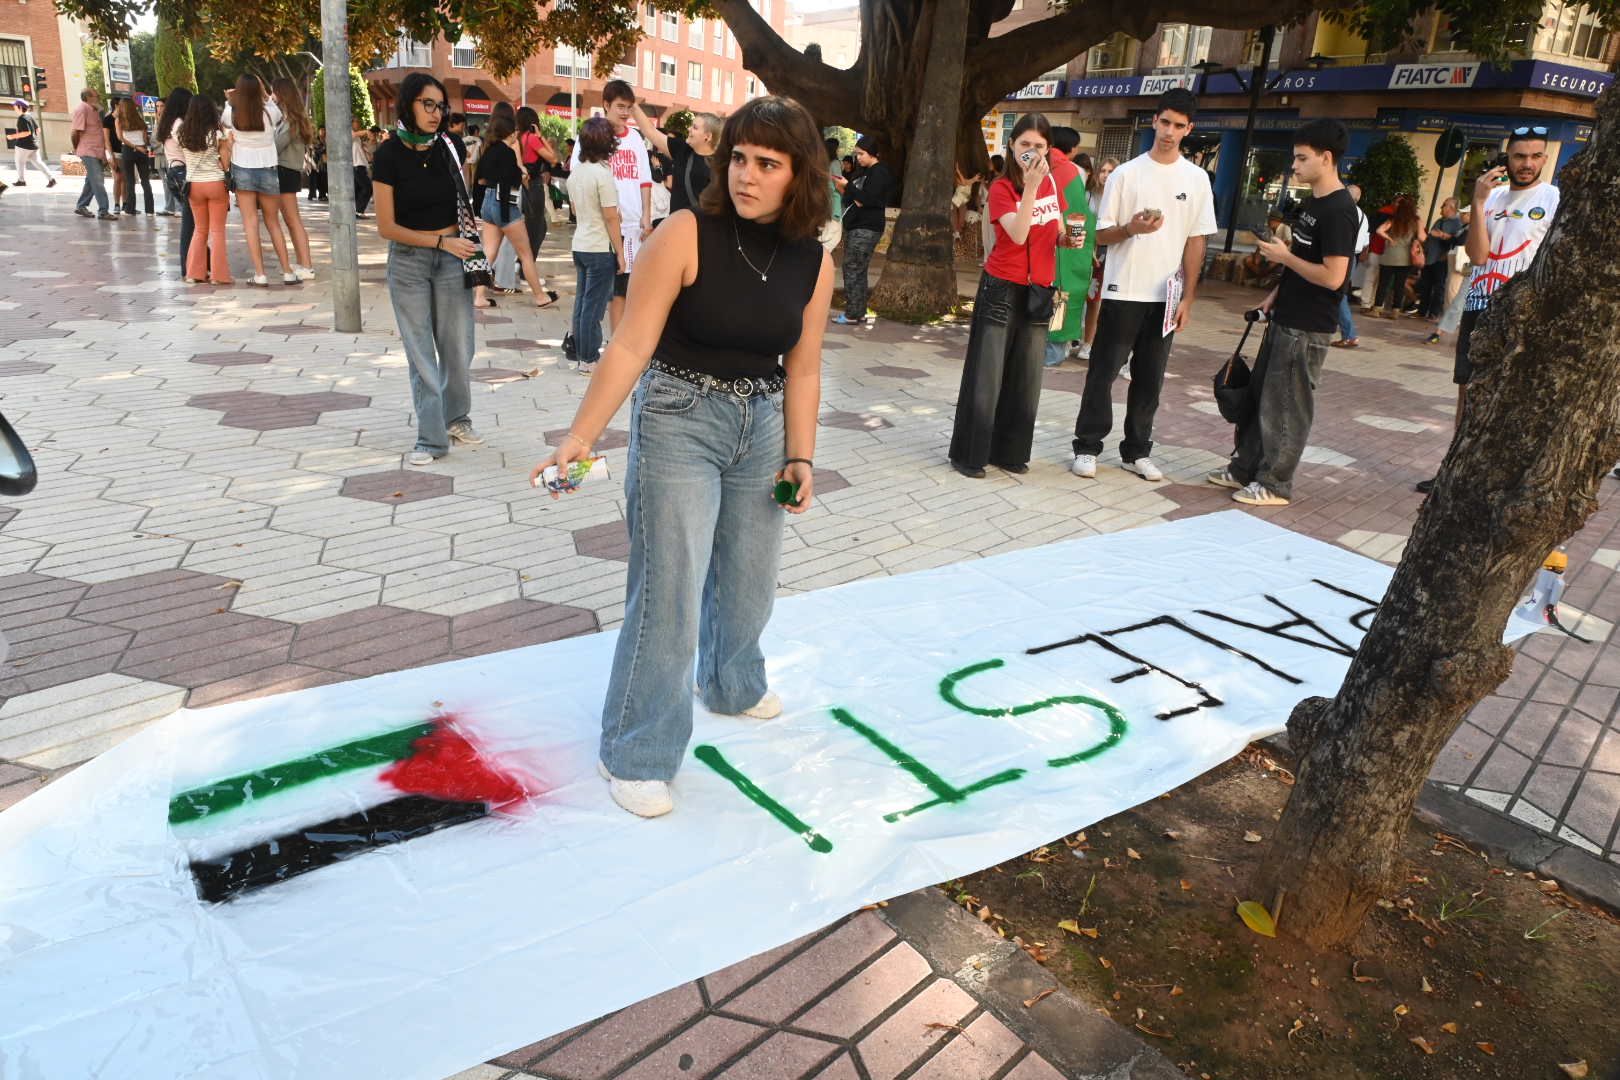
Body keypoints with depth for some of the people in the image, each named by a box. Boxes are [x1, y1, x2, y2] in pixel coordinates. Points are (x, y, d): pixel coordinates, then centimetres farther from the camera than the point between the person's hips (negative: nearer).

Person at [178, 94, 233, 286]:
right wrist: (229, 142, 1)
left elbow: (182, 160, 4)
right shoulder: (218, 133, -9)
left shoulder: (182, 134, 1)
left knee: (200, 229, 16)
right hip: (216, 183, -3)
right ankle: (218, 274, 2)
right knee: (217, 230, 3)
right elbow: (226, 163, -8)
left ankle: (194, 272, 15)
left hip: (193, 184, 3)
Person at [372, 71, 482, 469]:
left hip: (452, 258, 2)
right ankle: (431, 437, 10)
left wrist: (470, 248, 7)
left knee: (458, 347, 6)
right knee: (421, 352, 3)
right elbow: (386, 227, -8)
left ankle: (456, 418, 29)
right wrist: (441, 241, -14)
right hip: (408, 261, -2)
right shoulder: (389, 155, -8)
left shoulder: (449, 147, 0)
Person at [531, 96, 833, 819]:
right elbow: (632, 346, -18)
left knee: (749, 579, 19)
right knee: (670, 591, -5)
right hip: (678, 421, -5)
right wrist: (582, 435, -22)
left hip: (760, 428, 5)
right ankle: (636, 756, 11)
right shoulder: (687, 235, -16)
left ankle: (731, 685, 48)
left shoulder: (813, 264, -2)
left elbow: (801, 370, 6)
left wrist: (800, 456, 2)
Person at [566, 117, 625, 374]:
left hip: (579, 245, 7)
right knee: (594, 305, -1)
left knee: (582, 301, 14)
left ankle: (578, 352, 21)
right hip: (601, 248, -7)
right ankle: (589, 358, 5)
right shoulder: (602, 173, -16)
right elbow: (611, 218, -16)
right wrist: (620, 253, -11)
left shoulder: (575, 172, 6)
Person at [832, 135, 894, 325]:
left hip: (867, 228, -9)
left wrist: (848, 186, -12)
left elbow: (869, 199, -17)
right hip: (854, 225, 9)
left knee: (853, 270, -11)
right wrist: (845, 192, 2)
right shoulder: (863, 171, 19)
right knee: (857, 271, 9)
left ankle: (852, 315, -8)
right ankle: (859, 314, 13)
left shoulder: (880, 172, -9)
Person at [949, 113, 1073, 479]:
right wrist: (1030, 187, -30)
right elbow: (1018, 234, -25)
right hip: (1002, 288, -6)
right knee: (987, 374, -3)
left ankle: (1009, 451, 20)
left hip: (1038, 291, 6)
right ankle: (968, 454, 7)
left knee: (1026, 377, 9)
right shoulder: (1002, 188, -11)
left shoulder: (1053, 183, 7)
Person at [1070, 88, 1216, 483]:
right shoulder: (1126, 173, 0)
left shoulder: (1197, 179, 5)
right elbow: (1101, 233, 0)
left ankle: (1136, 451, 16)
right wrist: (1131, 228, -21)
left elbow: (1196, 241, 6)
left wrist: (1188, 298, 0)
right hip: (1123, 291, -2)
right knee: (1103, 371, 1)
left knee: (1149, 377, 7)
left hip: (1165, 296, 2)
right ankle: (1087, 446, 9)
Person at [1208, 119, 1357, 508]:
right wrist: (1277, 294, 13)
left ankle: (1274, 483, 10)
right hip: (1285, 319, 10)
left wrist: (1283, 256, -16)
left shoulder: (1339, 211, -19)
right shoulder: (1311, 204, 11)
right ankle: (1245, 468, 26)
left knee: (1286, 406, -1)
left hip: (1307, 329, -10)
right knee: (1257, 395, 15)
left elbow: (1332, 277, -24)